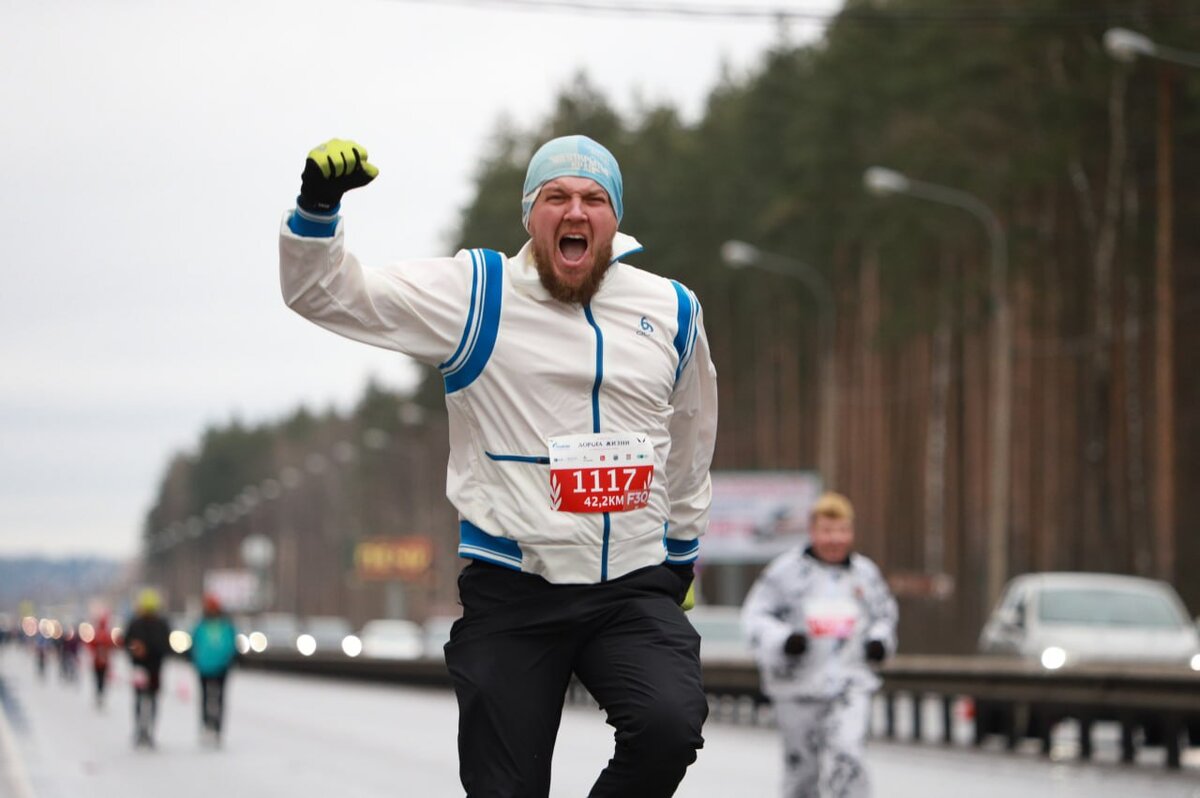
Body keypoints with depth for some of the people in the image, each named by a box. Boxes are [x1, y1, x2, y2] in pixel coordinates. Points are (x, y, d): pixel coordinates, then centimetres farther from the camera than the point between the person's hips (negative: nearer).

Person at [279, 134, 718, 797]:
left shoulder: (672, 312, 8)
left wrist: (680, 556, 30)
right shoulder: (475, 293, 0)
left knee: (670, 725, -27)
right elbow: (327, 293, -2)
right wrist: (318, 206, -21)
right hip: (509, 593, -1)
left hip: (634, 591, 1)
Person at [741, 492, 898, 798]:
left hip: (850, 684, 1)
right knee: (802, 763, 8)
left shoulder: (865, 572, 7)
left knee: (844, 755, -18)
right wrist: (782, 639, -22)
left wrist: (880, 640, 1)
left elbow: (884, 612, 22)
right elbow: (754, 616, -5)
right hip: (797, 684, -1)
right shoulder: (786, 570, -4)